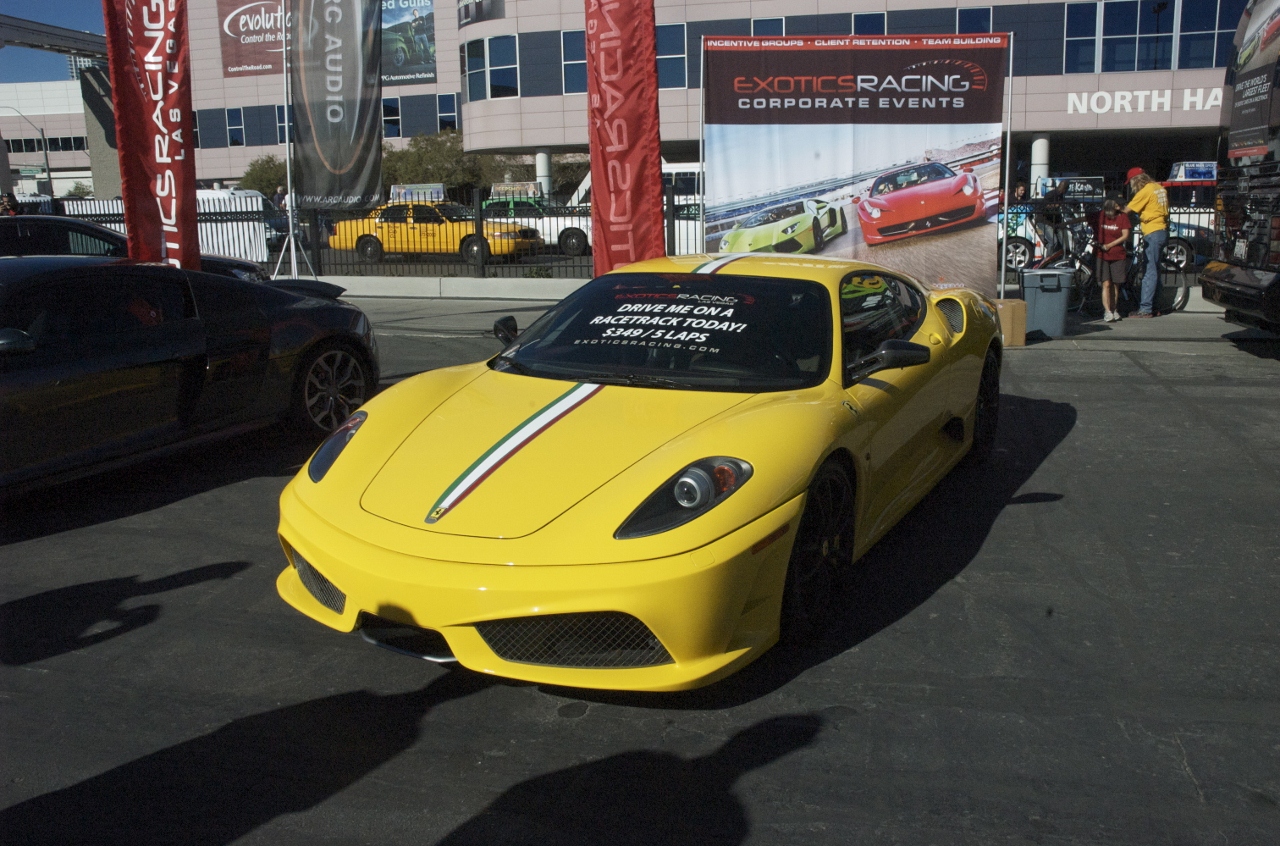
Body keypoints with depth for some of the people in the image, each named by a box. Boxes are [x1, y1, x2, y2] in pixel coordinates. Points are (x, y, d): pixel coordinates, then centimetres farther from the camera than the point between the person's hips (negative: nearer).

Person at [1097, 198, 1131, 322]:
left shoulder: (1123, 217, -3)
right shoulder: (1100, 216, -1)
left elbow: (1125, 236, -7)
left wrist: (1110, 245, -15)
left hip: (1118, 256, 0)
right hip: (1103, 255, 0)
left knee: (1115, 284, 9)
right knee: (1106, 284, -9)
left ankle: (1113, 310, 23)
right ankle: (1107, 312, -10)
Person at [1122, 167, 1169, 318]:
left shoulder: (1145, 191, -12)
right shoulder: (1159, 188, 14)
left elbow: (1127, 210, -13)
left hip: (1153, 233, -9)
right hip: (1162, 230, 9)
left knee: (1150, 272, -10)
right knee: (1154, 270, 13)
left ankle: (1145, 309, -11)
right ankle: (1153, 306, 18)